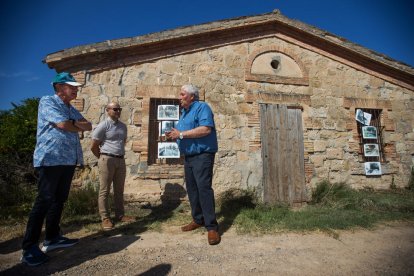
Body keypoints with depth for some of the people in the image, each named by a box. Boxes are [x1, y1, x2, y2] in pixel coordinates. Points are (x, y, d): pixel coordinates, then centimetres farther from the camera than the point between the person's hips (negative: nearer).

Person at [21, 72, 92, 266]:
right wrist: (80, 126, 1)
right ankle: (29, 248, 3)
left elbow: (89, 125, 12)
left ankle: (52, 238, 24)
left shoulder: (71, 109, 20)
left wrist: (74, 123, -7)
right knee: (44, 201, -7)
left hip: (69, 160, 8)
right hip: (51, 159, -8)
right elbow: (62, 124, -17)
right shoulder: (47, 102, -3)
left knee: (59, 200, 12)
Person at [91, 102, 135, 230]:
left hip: (121, 160, 7)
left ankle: (120, 215, 22)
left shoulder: (123, 126, 12)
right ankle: (105, 218, 9)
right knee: (104, 190, 1)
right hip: (107, 160, -6)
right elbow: (94, 146, -5)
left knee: (119, 189, 12)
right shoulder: (103, 126, -7)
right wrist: (103, 158, 5)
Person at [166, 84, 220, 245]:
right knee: (192, 189, 12)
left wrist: (181, 134, -20)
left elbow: (206, 129, -24)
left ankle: (212, 226, -5)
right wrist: (174, 136, 2)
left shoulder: (202, 107, -8)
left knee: (204, 189, -12)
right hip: (188, 156, 9)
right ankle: (198, 220, 24)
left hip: (202, 155, -9)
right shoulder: (184, 112, 19)